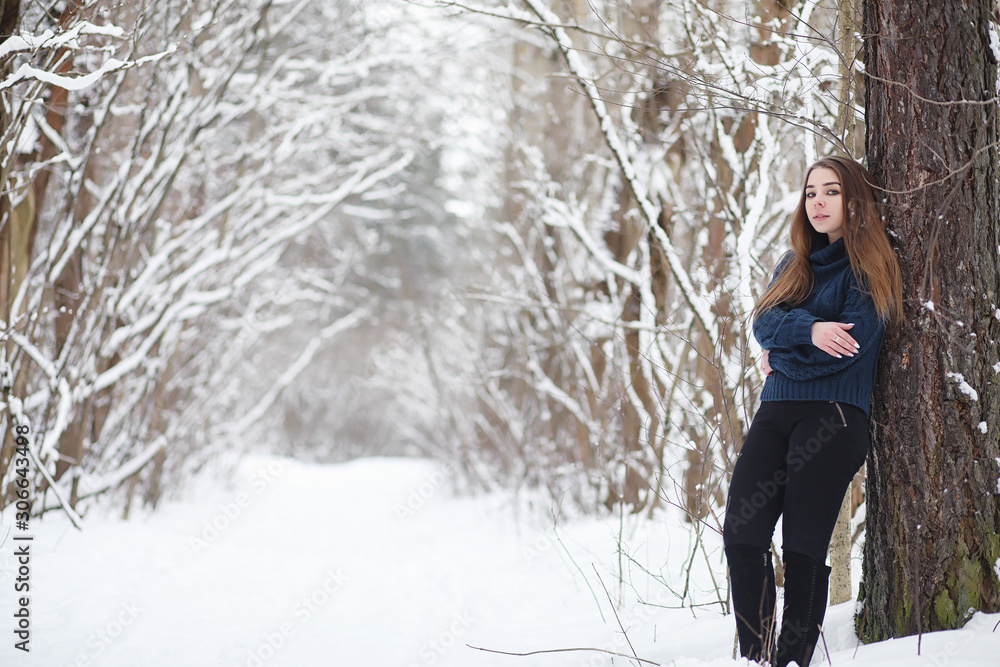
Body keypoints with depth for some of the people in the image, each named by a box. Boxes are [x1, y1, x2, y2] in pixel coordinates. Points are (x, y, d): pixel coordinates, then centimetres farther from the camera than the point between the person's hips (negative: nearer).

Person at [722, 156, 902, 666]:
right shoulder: (793, 265, 22)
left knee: (803, 548, -10)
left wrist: (781, 356, 2)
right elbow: (764, 324, 6)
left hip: (834, 416, -5)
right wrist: (809, 329, -13)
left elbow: (850, 346, -10)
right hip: (776, 413, 6)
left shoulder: (868, 268, 2)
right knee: (741, 537, -9)